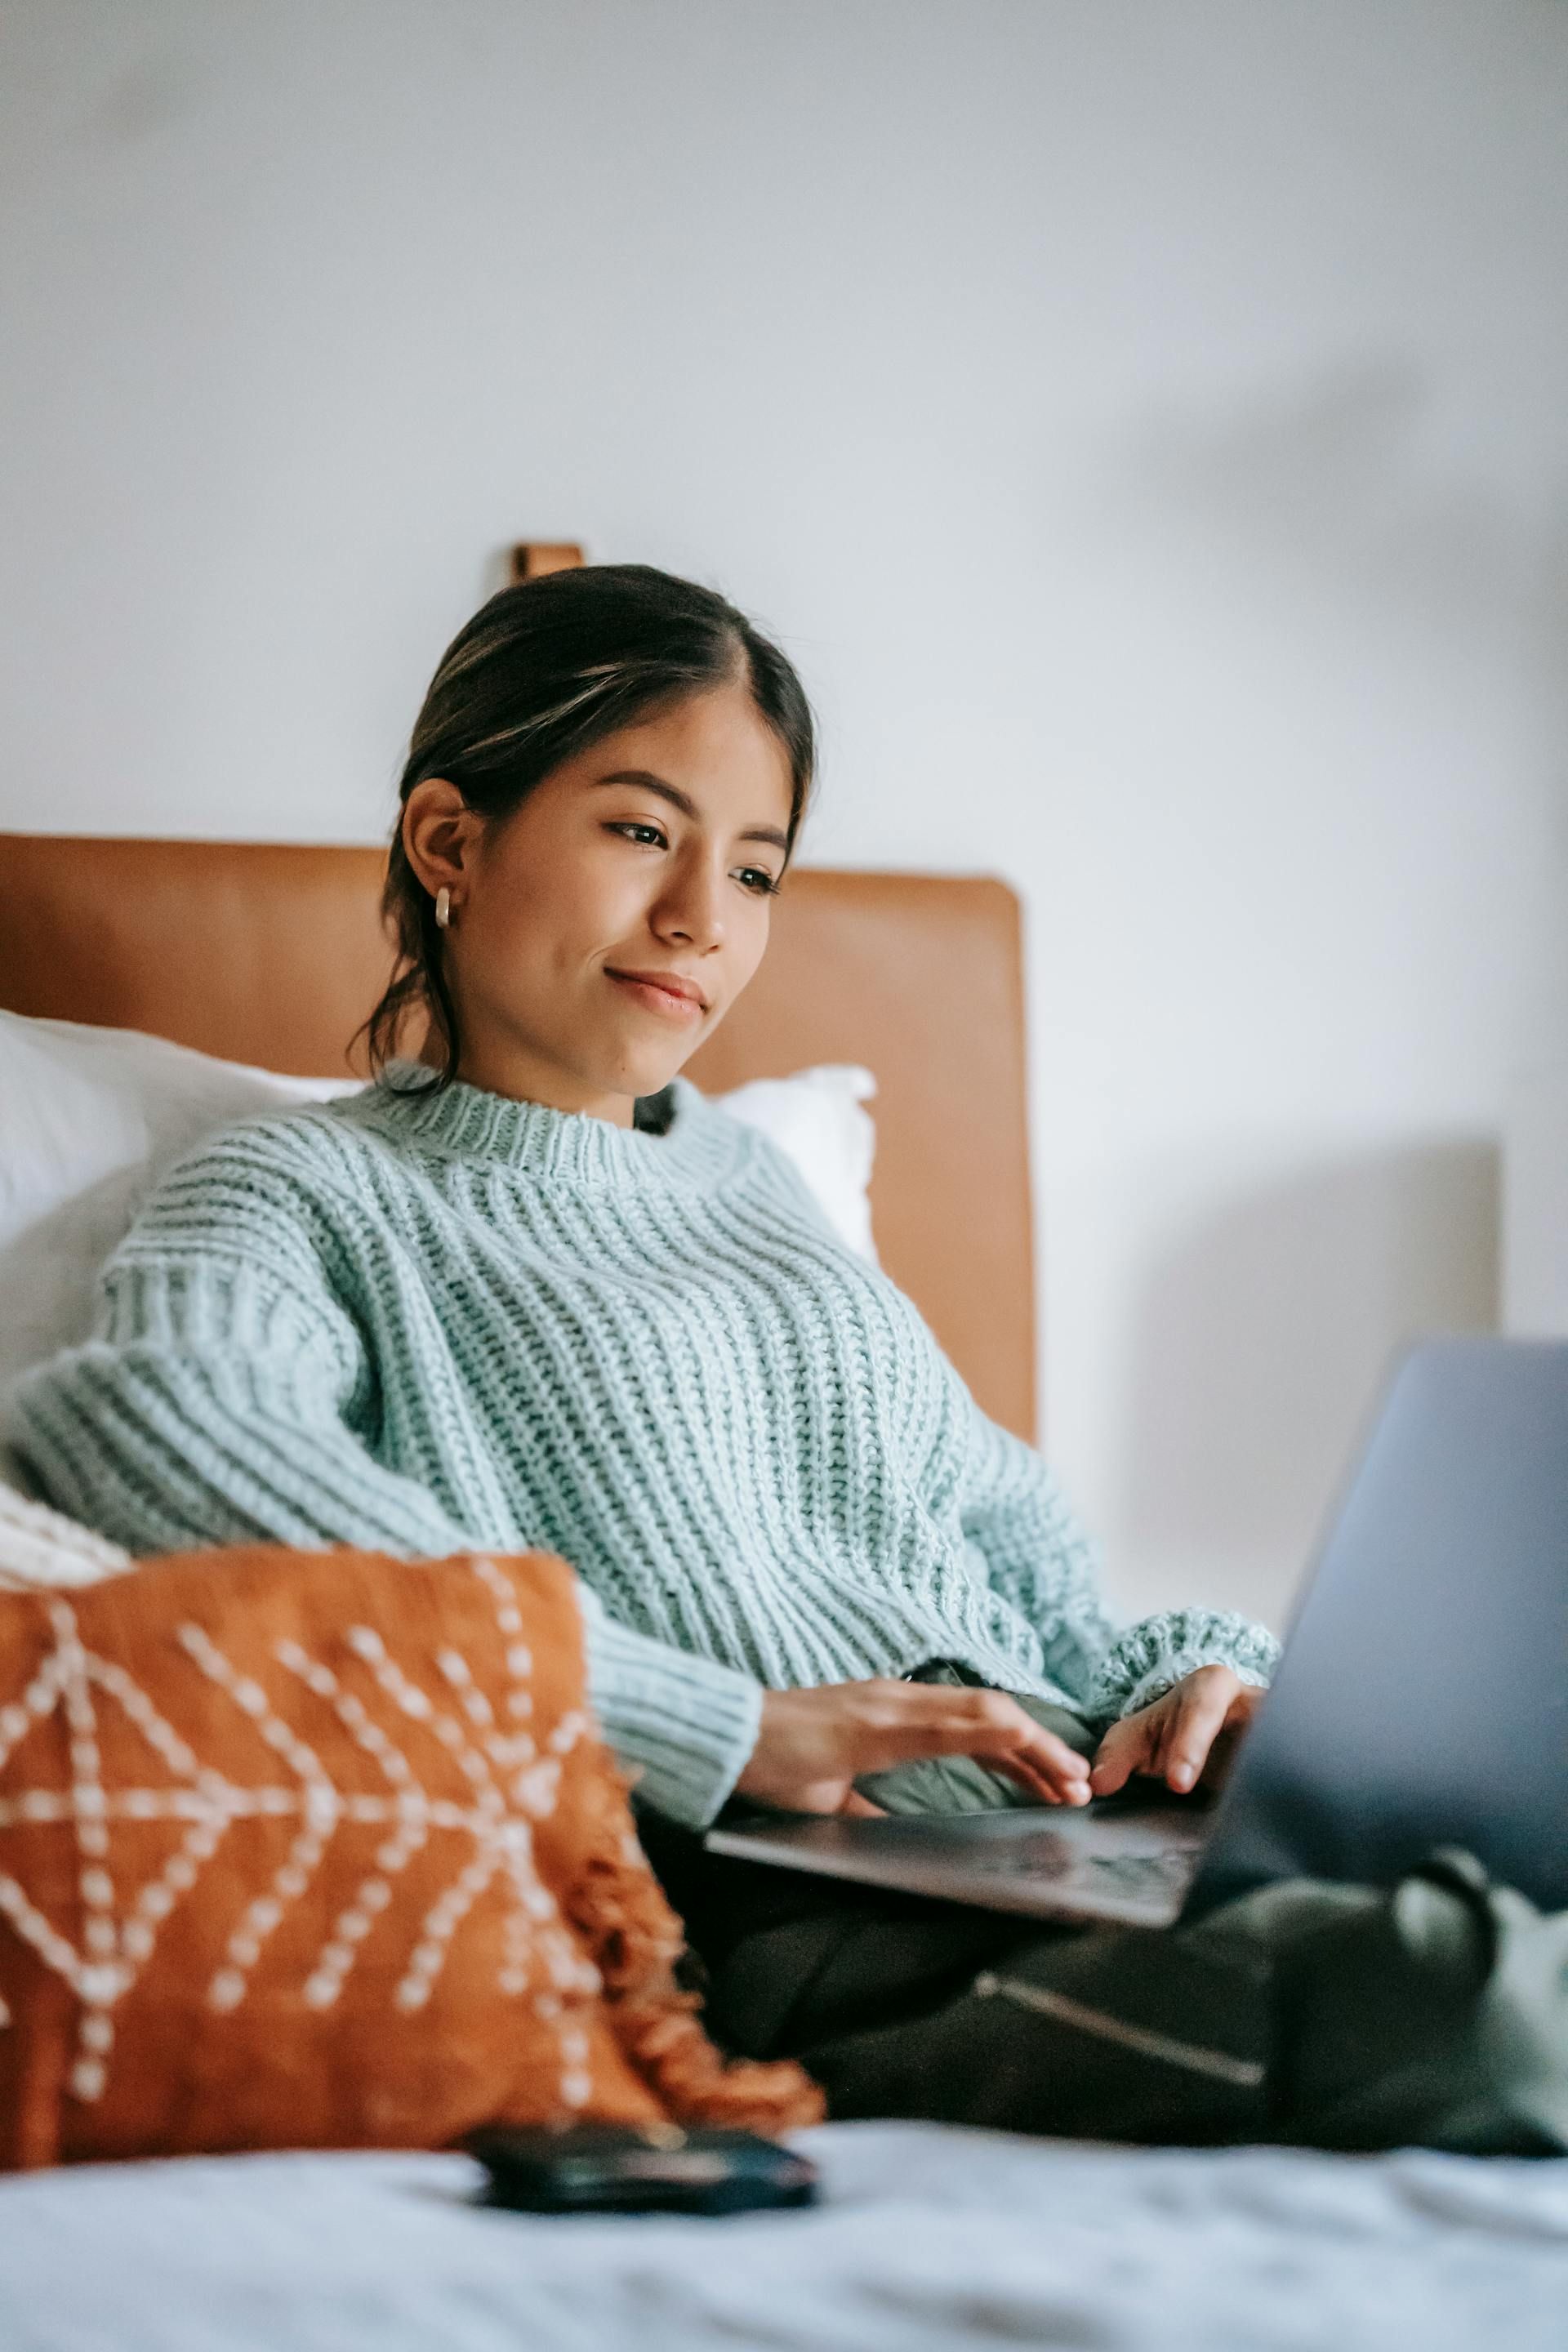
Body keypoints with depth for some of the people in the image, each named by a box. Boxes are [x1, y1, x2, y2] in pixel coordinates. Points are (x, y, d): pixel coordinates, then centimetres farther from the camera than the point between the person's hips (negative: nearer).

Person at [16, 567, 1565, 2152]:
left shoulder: (746, 1182, 32)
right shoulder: (313, 1190, 8)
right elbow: (141, 1414, -16)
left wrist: (1187, 1670, 5)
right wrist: (729, 1727, -21)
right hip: (770, 1902, -7)